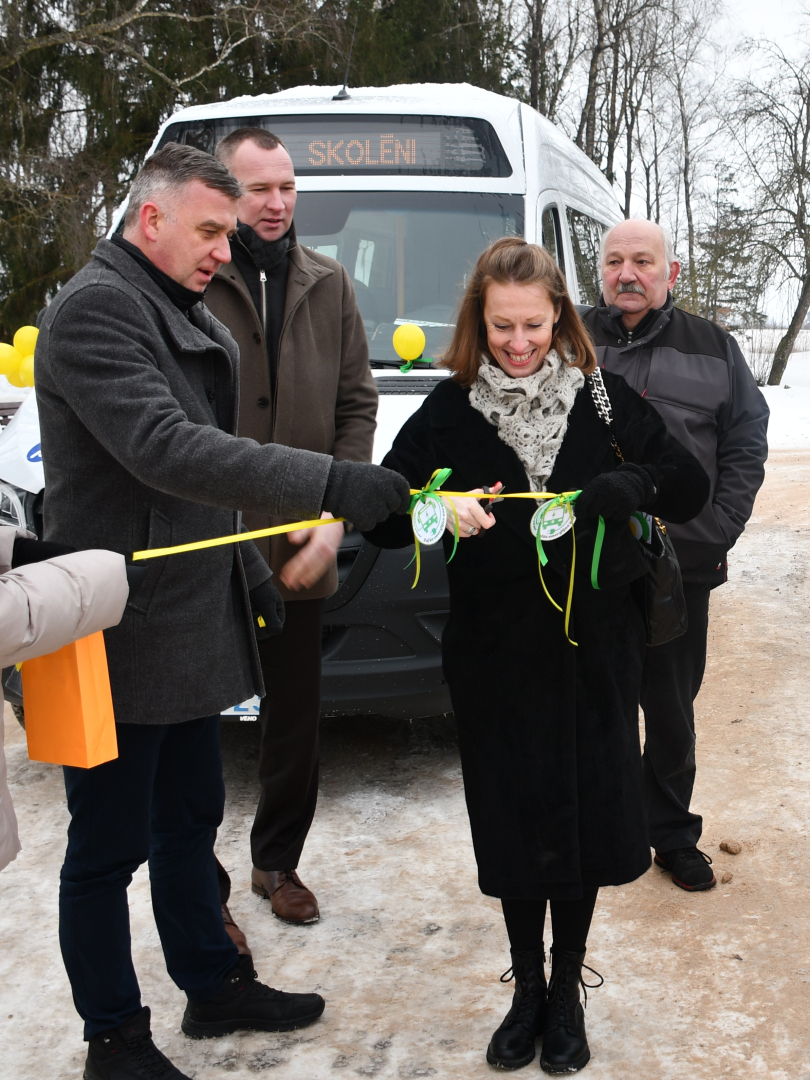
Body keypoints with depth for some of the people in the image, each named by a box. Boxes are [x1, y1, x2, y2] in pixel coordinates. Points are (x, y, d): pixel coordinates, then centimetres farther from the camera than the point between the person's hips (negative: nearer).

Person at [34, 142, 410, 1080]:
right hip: (121, 636, -9)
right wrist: (330, 485, -34)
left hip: (190, 627, 10)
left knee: (189, 820, 21)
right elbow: (164, 449, -30)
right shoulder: (94, 310, -17)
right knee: (110, 846, 5)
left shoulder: (187, 314, 15)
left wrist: (248, 568, 21)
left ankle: (213, 985, 37)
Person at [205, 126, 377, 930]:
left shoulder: (328, 285, 8)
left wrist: (334, 514, -2)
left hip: (300, 550, 4)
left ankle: (278, 862, 35)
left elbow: (357, 405, 9)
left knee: (295, 720, 16)